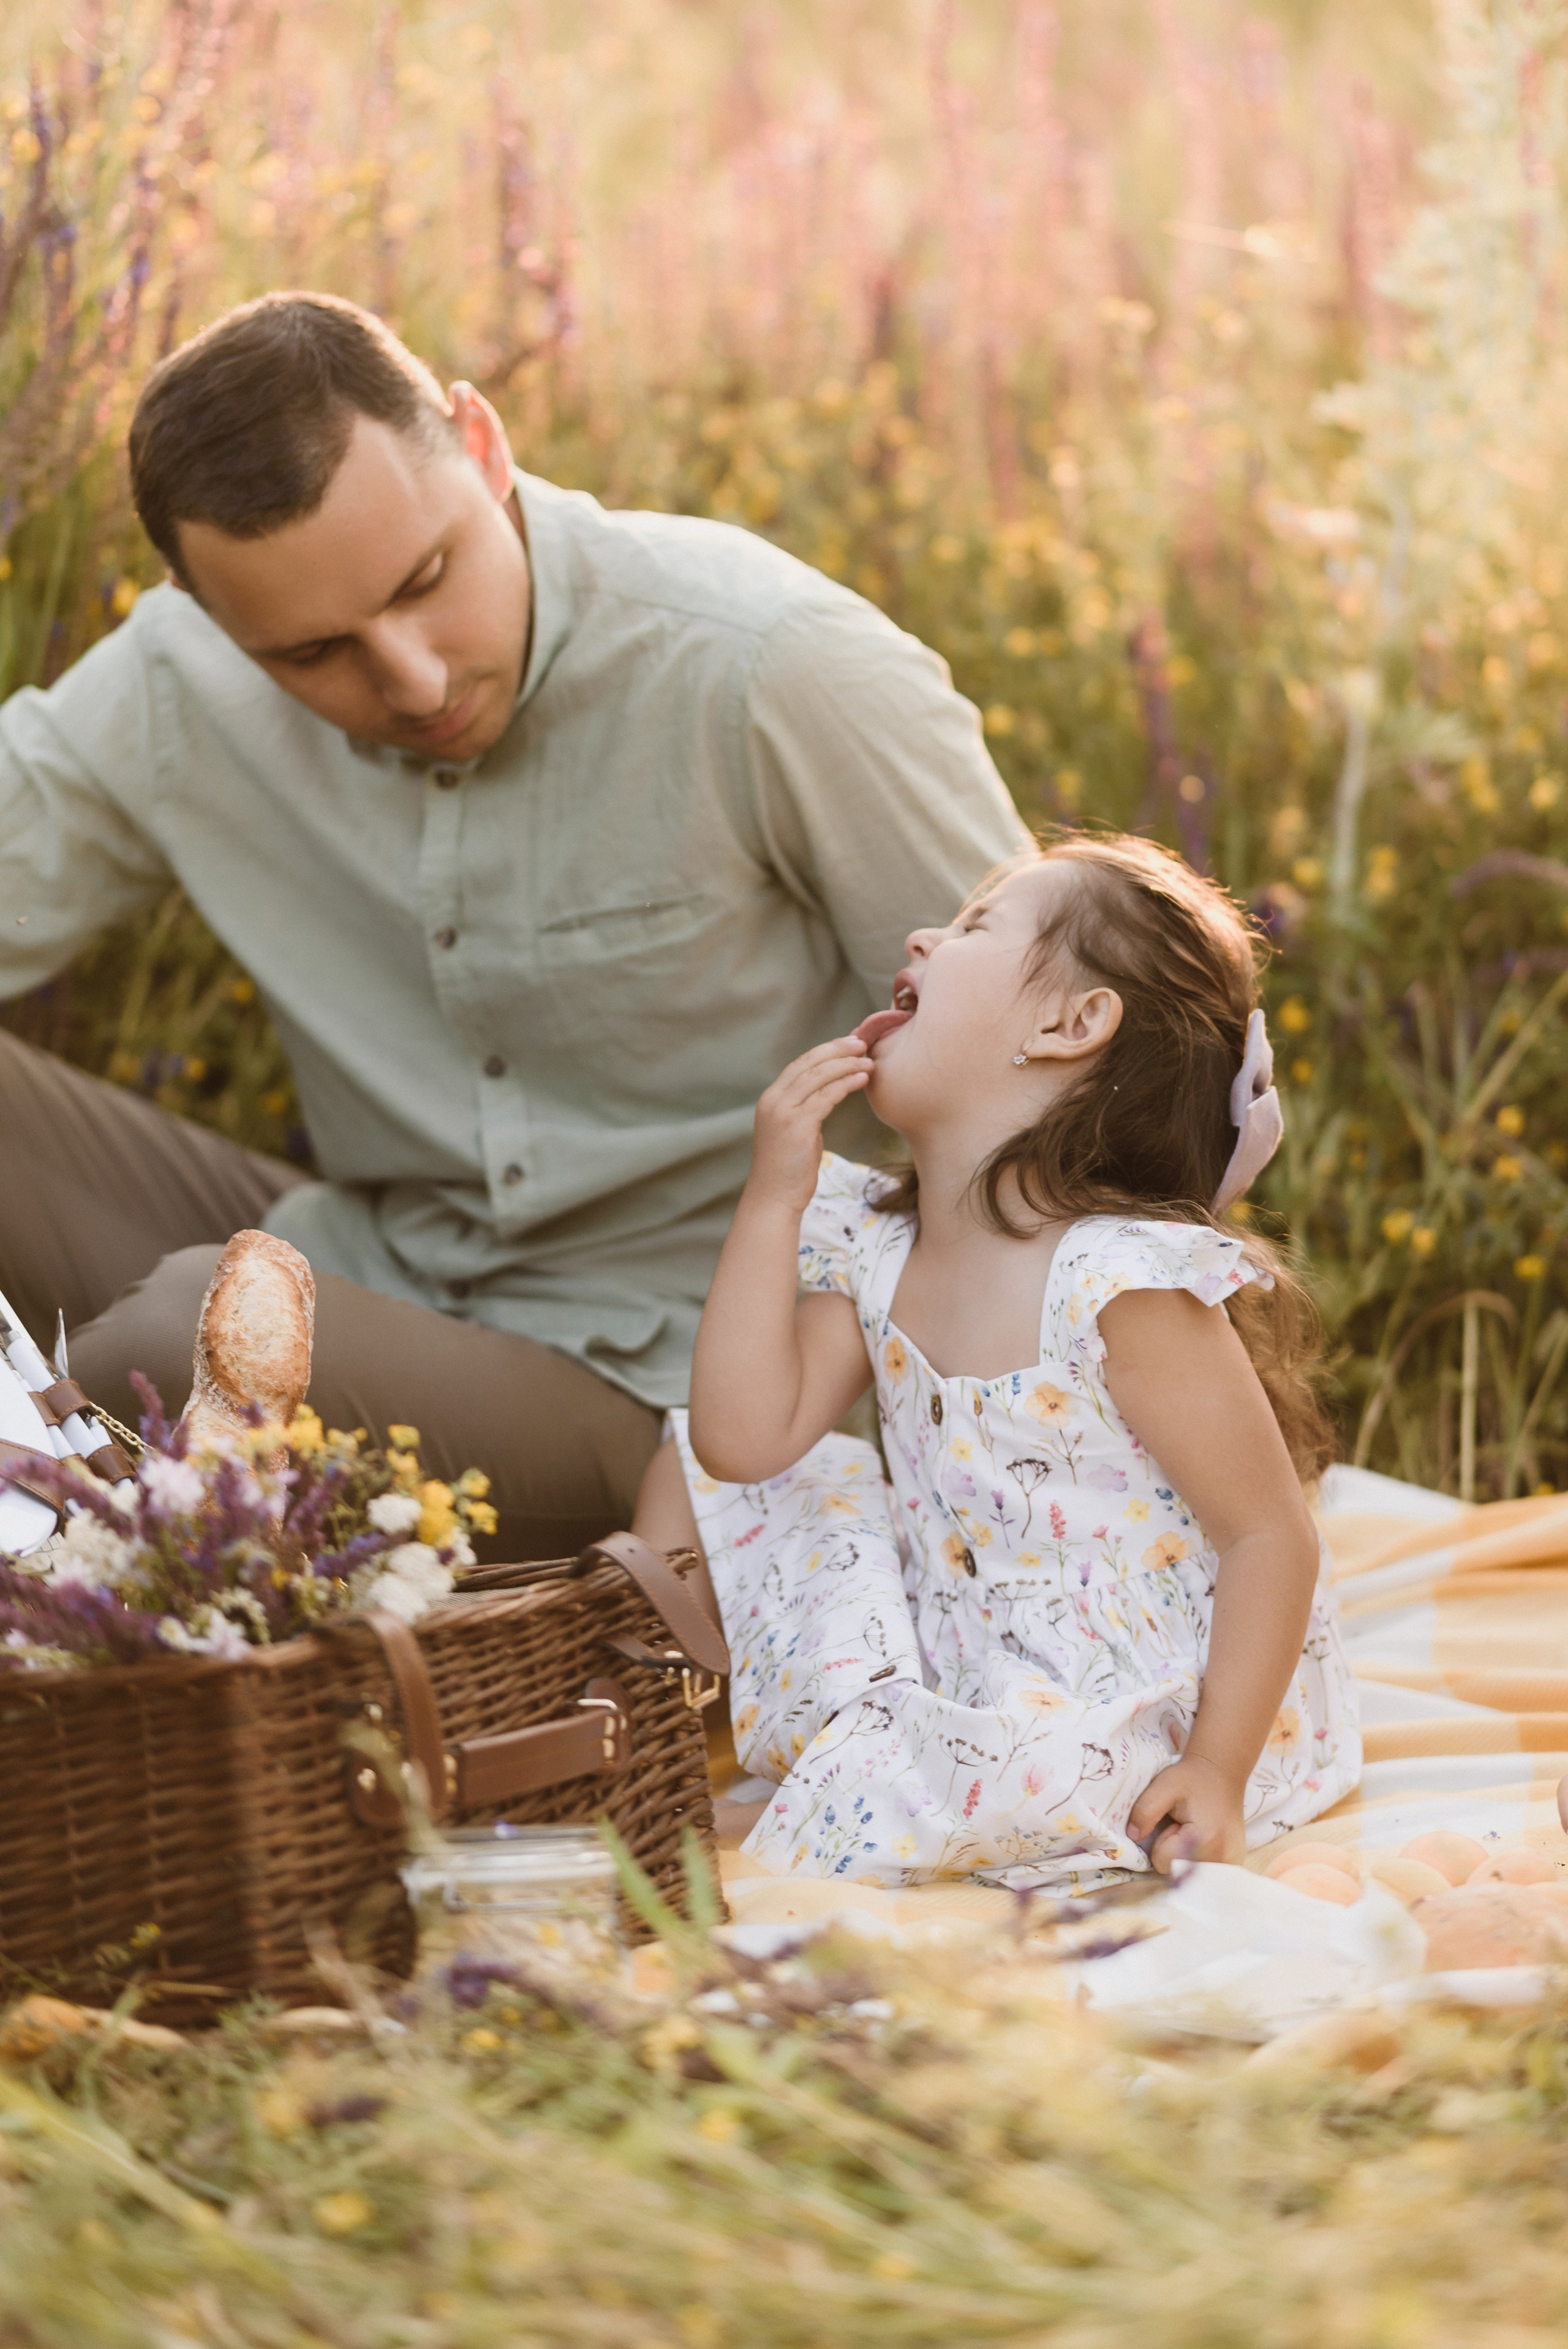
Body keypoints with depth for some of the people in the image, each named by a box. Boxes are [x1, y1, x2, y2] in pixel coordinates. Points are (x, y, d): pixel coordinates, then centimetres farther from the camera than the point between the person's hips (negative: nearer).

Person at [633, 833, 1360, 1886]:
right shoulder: (876, 1255, 1)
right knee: (695, 1453, 6)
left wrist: (1217, 1770, -24)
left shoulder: (1122, 1284, -22)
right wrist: (774, 1197, -10)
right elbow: (747, 1441, -7)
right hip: (945, 1665, 7)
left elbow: (1271, 1535, -19)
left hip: (1125, 1720, -7)